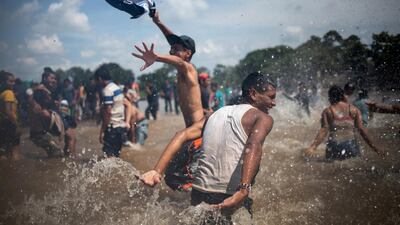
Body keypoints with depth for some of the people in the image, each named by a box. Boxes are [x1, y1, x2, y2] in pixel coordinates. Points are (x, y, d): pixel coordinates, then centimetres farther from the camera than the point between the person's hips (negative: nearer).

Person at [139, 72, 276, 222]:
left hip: (199, 194, 6)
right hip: (230, 198, -5)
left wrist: (157, 171, -2)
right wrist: (243, 191, -31)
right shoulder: (263, 118, 0)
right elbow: (254, 146, -20)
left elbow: (183, 135, 5)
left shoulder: (217, 114, 16)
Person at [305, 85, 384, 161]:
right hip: (351, 145, 1)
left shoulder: (327, 111, 5)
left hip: (334, 147, 0)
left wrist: (313, 147, -8)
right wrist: (374, 147, 7)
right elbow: (361, 129, 4)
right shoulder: (354, 109, 8)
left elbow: (324, 130, -5)